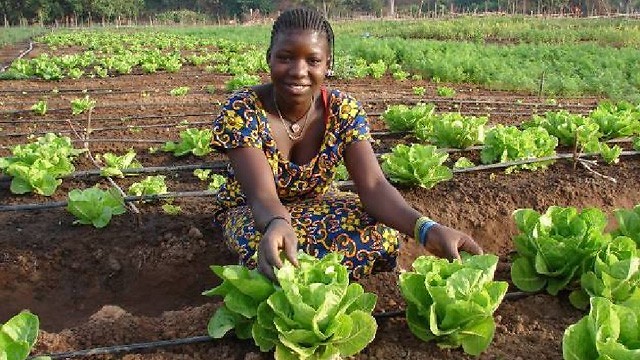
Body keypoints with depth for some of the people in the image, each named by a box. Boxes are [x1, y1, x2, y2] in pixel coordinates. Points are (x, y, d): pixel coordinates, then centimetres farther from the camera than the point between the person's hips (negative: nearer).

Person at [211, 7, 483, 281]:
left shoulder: (344, 111, -16)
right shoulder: (241, 111, -25)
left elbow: (373, 186, -26)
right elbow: (262, 196, -35)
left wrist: (427, 229, -47)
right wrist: (278, 225, -62)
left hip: (316, 204, 3)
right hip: (250, 212, -3)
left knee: (382, 234, -26)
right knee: (274, 252, -39)